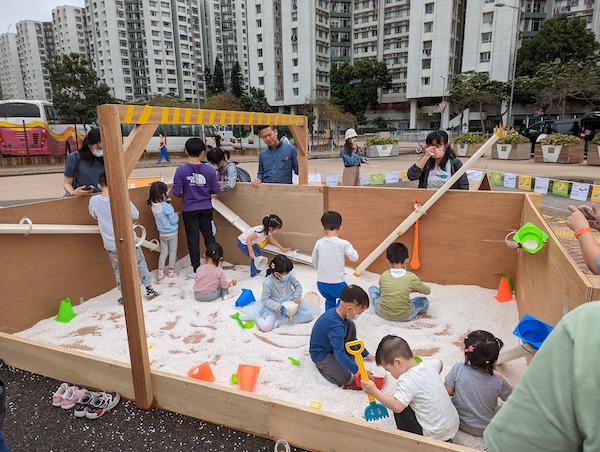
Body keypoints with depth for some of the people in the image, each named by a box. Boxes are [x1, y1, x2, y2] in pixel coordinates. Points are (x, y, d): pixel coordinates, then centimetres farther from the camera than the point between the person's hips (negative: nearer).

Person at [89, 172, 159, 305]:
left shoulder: (94, 200, -10)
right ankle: (149, 290, 24)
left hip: (111, 245, 1)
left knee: (118, 270, 16)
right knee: (140, 265, 16)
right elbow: (136, 215, -4)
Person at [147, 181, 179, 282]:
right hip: (171, 233, -5)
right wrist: (176, 215, -2)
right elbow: (173, 220, -19)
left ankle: (160, 273, 17)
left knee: (163, 252, 16)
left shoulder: (153, 205, -7)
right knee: (173, 252, 12)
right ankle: (171, 272, 24)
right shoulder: (167, 206, -25)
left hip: (162, 233, 5)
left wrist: (166, 200, 0)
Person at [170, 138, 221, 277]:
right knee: (209, 237, 15)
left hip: (189, 210, -2)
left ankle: (197, 270, 16)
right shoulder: (210, 170, -9)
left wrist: (185, 194, 9)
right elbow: (216, 190, -4)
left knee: (193, 240, 8)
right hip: (206, 209, 2)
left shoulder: (181, 170, -14)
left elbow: (176, 192, -13)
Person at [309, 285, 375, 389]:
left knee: (350, 325, -4)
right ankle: (322, 366, 1)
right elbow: (339, 354, -39)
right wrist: (358, 370, -41)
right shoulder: (336, 326, -35)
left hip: (331, 346, 9)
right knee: (345, 378, -24)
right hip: (320, 354, -9)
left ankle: (349, 357, 5)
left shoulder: (337, 312, -6)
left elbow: (352, 339, 11)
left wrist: (365, 353, 14)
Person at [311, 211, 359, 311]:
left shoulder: (319, 243, -3)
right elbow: (354, 258, -2)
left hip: (321, 283, 3)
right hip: (336, 283, -3)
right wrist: (351, 249, 17)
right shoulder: (343, 244, -13)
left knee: (330, 300, 27)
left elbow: (314, 261, 10)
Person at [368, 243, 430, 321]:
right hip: (404, 317, -1)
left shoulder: (384, 276, -8)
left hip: (383, 313, 2)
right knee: (425, 301, 20)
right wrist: (417, 289, 25)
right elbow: (428, 291, 4)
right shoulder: (411, 277, -14)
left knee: (372, 288, 23)